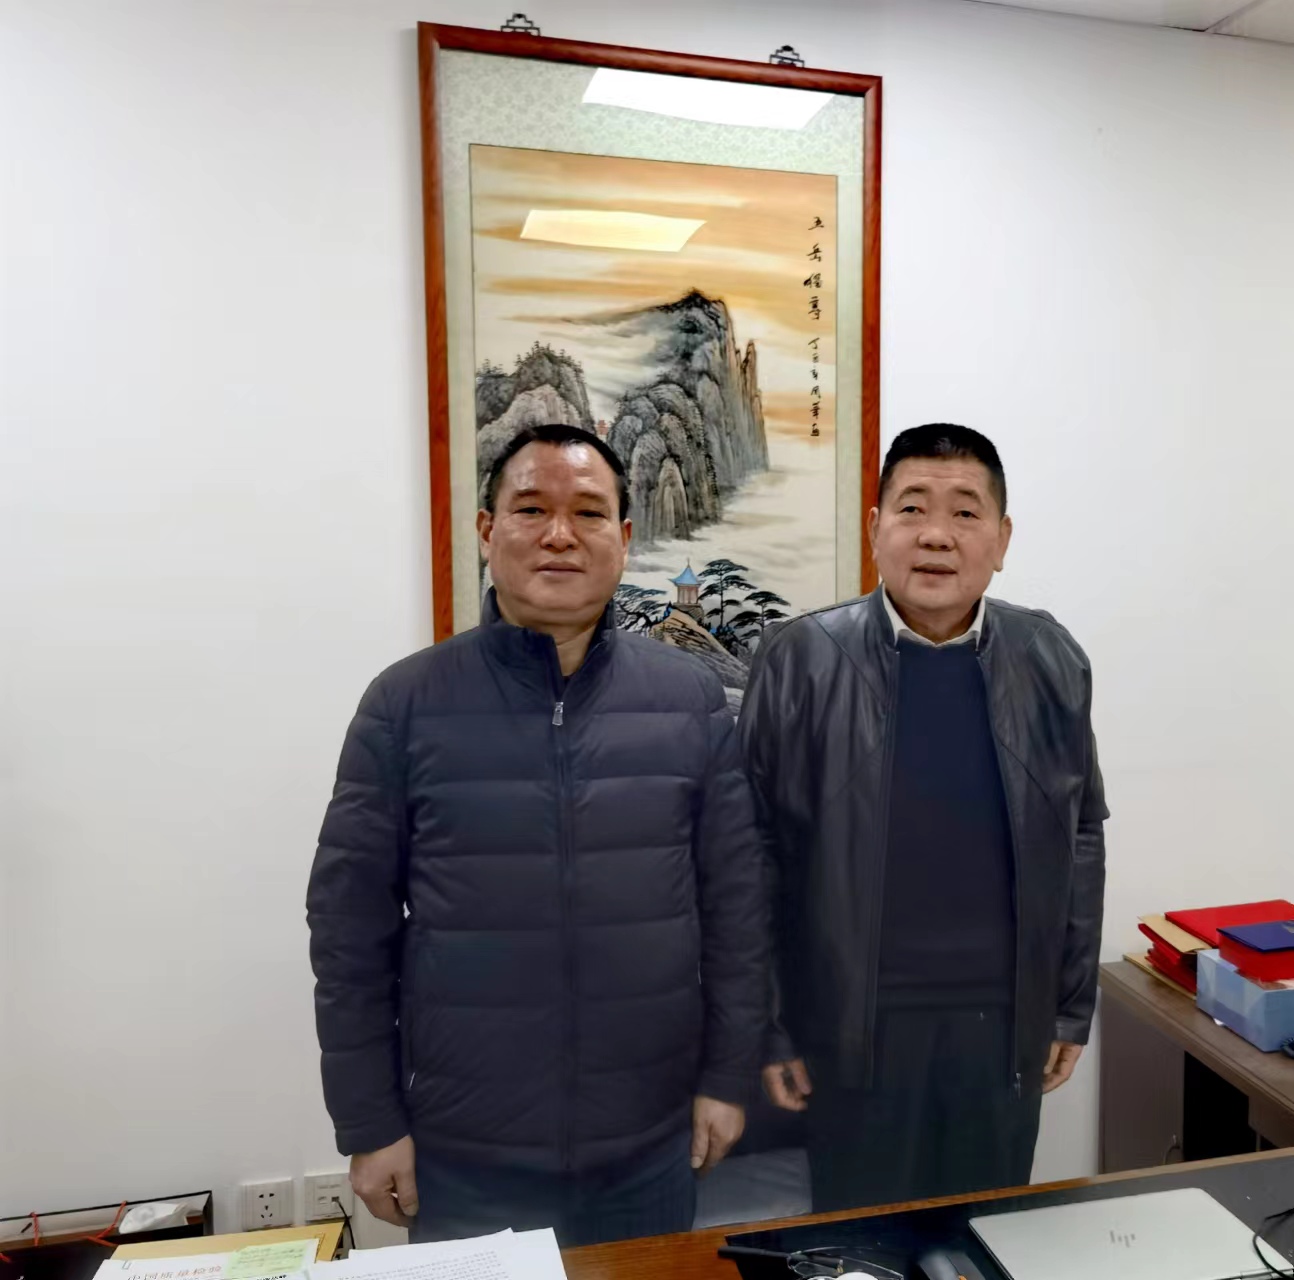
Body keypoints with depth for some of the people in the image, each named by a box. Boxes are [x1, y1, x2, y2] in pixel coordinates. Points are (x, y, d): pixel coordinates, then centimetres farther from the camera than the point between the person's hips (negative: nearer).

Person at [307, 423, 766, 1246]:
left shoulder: (692, 700, -4)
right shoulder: (406, 704, -7)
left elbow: (736, 902, 1)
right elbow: (351, 926, -4)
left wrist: (728, 1076, 2)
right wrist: (369, 1122, -2)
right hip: (463, 1152, -1)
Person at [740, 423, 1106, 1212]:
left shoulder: (1051, 661, -2)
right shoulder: (802, 663, -12)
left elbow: (1081, 838, 5)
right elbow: (754, 856, -8)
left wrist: (1073, 1005, 7)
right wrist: (764, 1026, -6)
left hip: (1007, 1022, 3)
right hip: (857, 1024, -2)